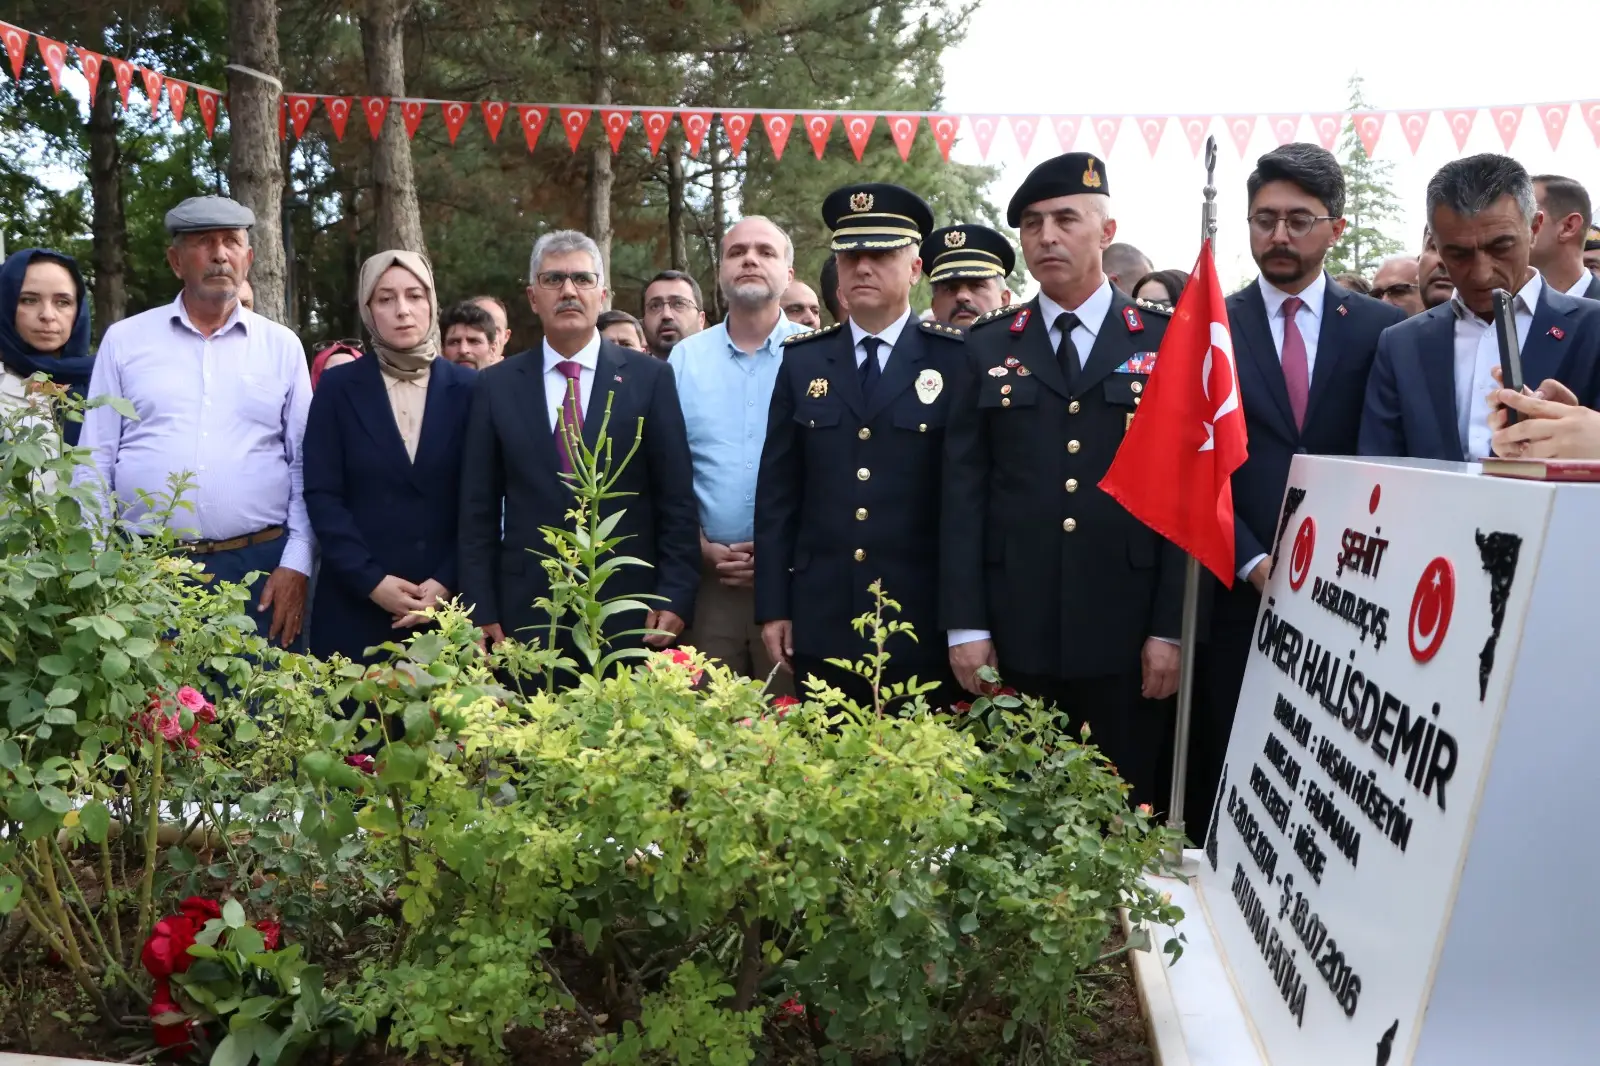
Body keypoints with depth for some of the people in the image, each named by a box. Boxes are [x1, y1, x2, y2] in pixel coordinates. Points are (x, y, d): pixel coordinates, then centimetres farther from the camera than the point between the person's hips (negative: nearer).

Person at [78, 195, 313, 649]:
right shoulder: (124, 340, 8)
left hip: (261, 567, 0)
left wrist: (297, 563, -1)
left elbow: (306, 465, 7)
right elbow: (96, 460, 7)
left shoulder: (282, 346, 8)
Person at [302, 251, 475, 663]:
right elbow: (321, 494, -2)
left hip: (447, 603, 0)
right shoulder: (338, 386, 2)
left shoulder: (466, 387, 3)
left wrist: (448, 581, -10)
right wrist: (371, 581, -11)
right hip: (355, 604, 0)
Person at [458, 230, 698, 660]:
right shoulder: (495, 386, 6)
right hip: (525, 613, 1)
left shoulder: (650, 377, 2)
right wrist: (482, 611, 0)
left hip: (630, 614, -1)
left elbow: (676, 501, 1)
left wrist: (675, 597, -6)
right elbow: (478, 511, 6)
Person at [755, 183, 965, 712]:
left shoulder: (955, 358, -1)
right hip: (821, 622, 3)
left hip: (923, 623, -2)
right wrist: (774, 605, 3)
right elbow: (778, 491, 7)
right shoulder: (801, 359, 7)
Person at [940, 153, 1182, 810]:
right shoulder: (988, 348, 9)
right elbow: (962, 492, 4)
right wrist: (964, 626, -3)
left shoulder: (1167, 345, 4)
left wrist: (1170, 630, -6)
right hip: (1014, 638, 1)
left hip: (1128, 637, -1)